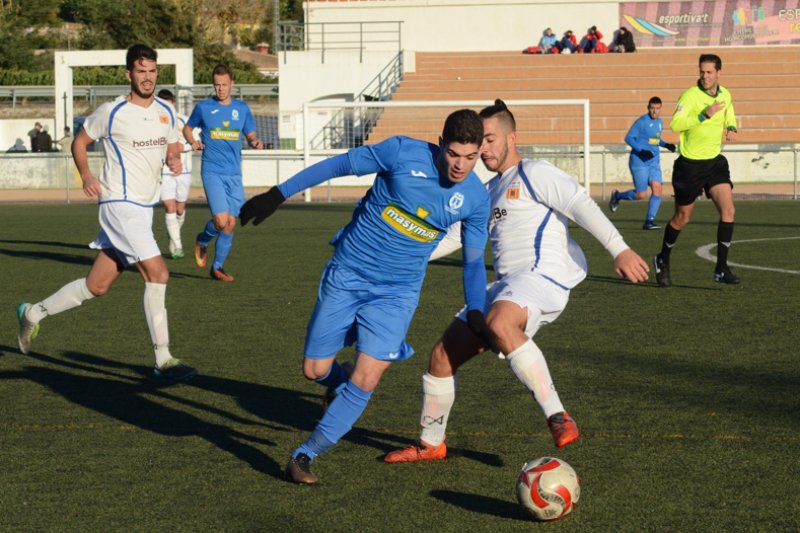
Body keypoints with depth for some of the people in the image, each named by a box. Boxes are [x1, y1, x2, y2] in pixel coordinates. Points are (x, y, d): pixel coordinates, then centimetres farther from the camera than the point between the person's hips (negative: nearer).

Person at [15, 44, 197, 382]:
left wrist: (175, 160, -5)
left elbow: (172, 147, 19)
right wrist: (86, 175, -10)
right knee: (157, 274, -17)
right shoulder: (112, 112, -7)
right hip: (120, 204, -7)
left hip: (144, 208, 7)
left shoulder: (165, 112, 9)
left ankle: (33, 314, 30)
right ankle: (163, 361, -13)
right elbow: (79, 142, 5)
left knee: (97, 285, 11)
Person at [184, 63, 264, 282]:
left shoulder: (242, 108, 8)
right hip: (212, 172, -4)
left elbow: (250, 135, 15)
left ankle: (217, 267, 18)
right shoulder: (203, 107, 1)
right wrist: (193, 141, -6)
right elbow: (188, 128, 15)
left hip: (234, 174, 4)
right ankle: (203, 241, 16)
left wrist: (256, 142, -8)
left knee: (231, 223, 3)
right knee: (221, 220, -17)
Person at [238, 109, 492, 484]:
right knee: (315, 369, 4)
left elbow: (474, 261, 9)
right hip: (346, 275, 0)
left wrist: (476, 311, -3)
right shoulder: (403, 152, -16)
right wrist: (278, 195, -6)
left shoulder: (476, 200, -6)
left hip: (396, 293, 1)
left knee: (365, 381, -14)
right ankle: (339, 387, 41)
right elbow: (340, 164, -6)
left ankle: (304, 456, -1)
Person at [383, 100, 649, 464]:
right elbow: (455, 234, 34)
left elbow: (582, 207, -11)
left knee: (498, 324, -40)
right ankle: (430, 444, 24)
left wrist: (619, 250, -23)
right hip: (506, 285, 9)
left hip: (542, 275, -9)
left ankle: (557, 417, -38)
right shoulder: (489, 192, 25)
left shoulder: (534, 174, 0)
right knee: (443, 355, 6)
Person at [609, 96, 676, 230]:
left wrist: (666, 145, 6)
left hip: (654, 161, 6)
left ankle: (649, 221, -4)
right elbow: (628, 138, -12)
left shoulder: (659, 122, 10)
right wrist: (641, 151, -24)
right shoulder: (642, 121, -12)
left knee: (657, 189, -10)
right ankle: (617, 196, 22)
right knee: (641, 194, -7)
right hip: (639, 161, -6)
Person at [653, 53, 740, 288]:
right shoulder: (690, 95, -16)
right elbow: (675, 124, -28)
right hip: (690, 164, -5)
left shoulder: (725, 95, 4)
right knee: (682, 218, 6)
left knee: (728, 209, -12)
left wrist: (731, 128, 1)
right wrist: (704, 115, -35)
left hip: (715, 161, 5)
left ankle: (721, 269, -7)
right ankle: (662, 261, 30)